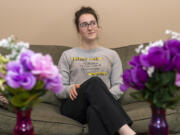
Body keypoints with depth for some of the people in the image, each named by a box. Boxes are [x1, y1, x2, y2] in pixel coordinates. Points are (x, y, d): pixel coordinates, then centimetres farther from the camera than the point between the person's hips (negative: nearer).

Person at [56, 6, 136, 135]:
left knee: (94, 111, -41)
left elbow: (119, 86, 11)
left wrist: (105, 96, -12)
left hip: (101, 105, 1)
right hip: (73, 106, 0)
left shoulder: (112, 55, 21)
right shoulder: (68, 55, 19)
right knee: (94, 81, -36)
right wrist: (69, 89, -13)